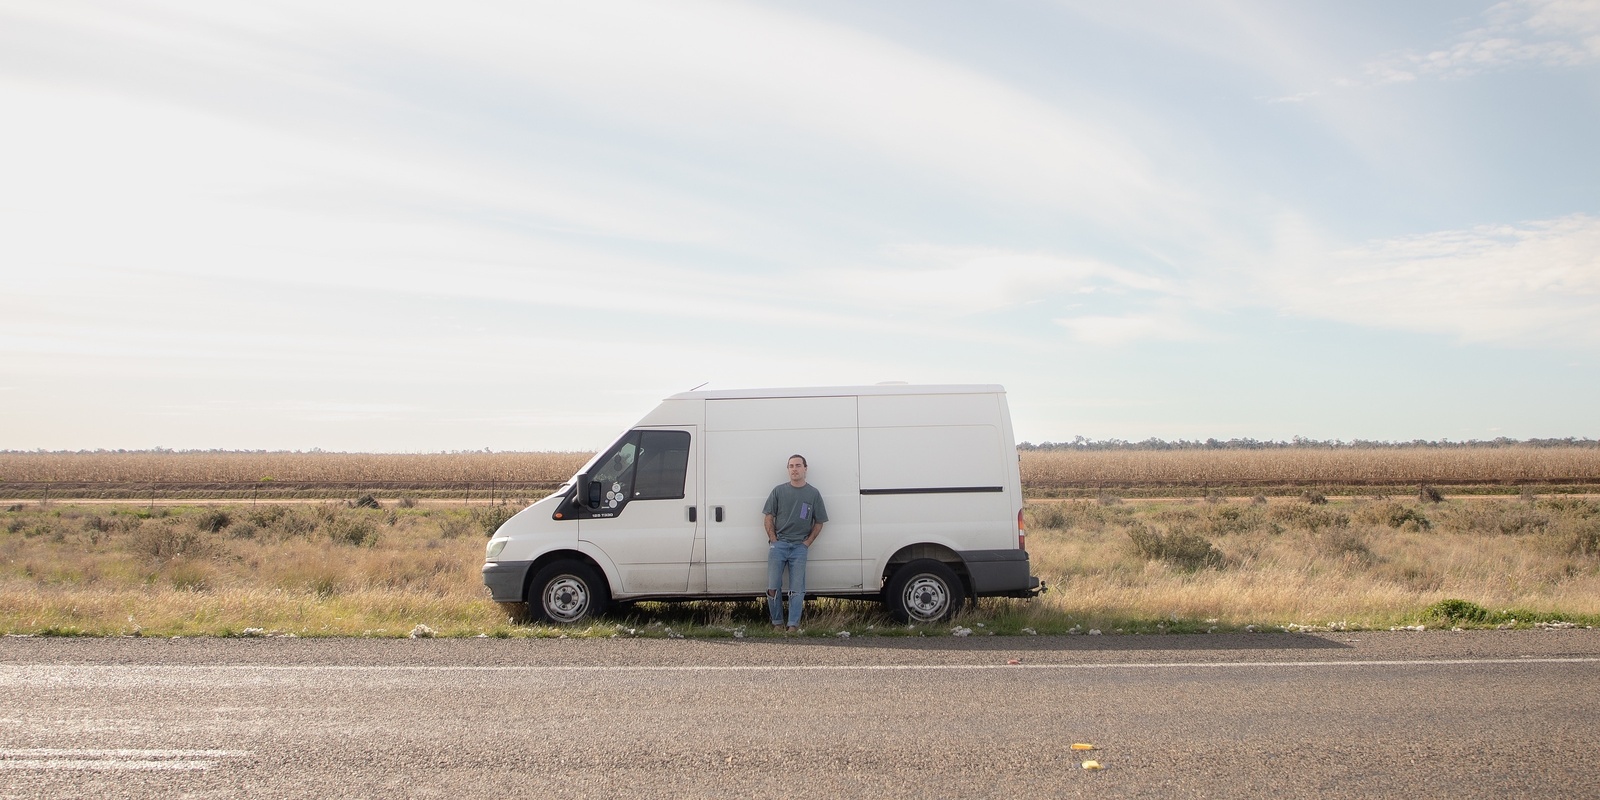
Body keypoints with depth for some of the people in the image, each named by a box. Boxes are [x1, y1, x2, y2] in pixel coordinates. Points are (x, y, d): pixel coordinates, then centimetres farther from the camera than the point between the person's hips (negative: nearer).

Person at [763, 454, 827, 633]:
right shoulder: (779, 491, 5)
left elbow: (819, 522, 8)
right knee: (773, 588, -1)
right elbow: (769, 517, 7)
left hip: (800, 546, -1)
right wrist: (774, 540, -2)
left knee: (796, 590, -2)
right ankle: (777, 623, 12)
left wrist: (807, 543, -1)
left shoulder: (813, 494, 4)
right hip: (778, 544, 1)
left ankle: (793, 625, 4)